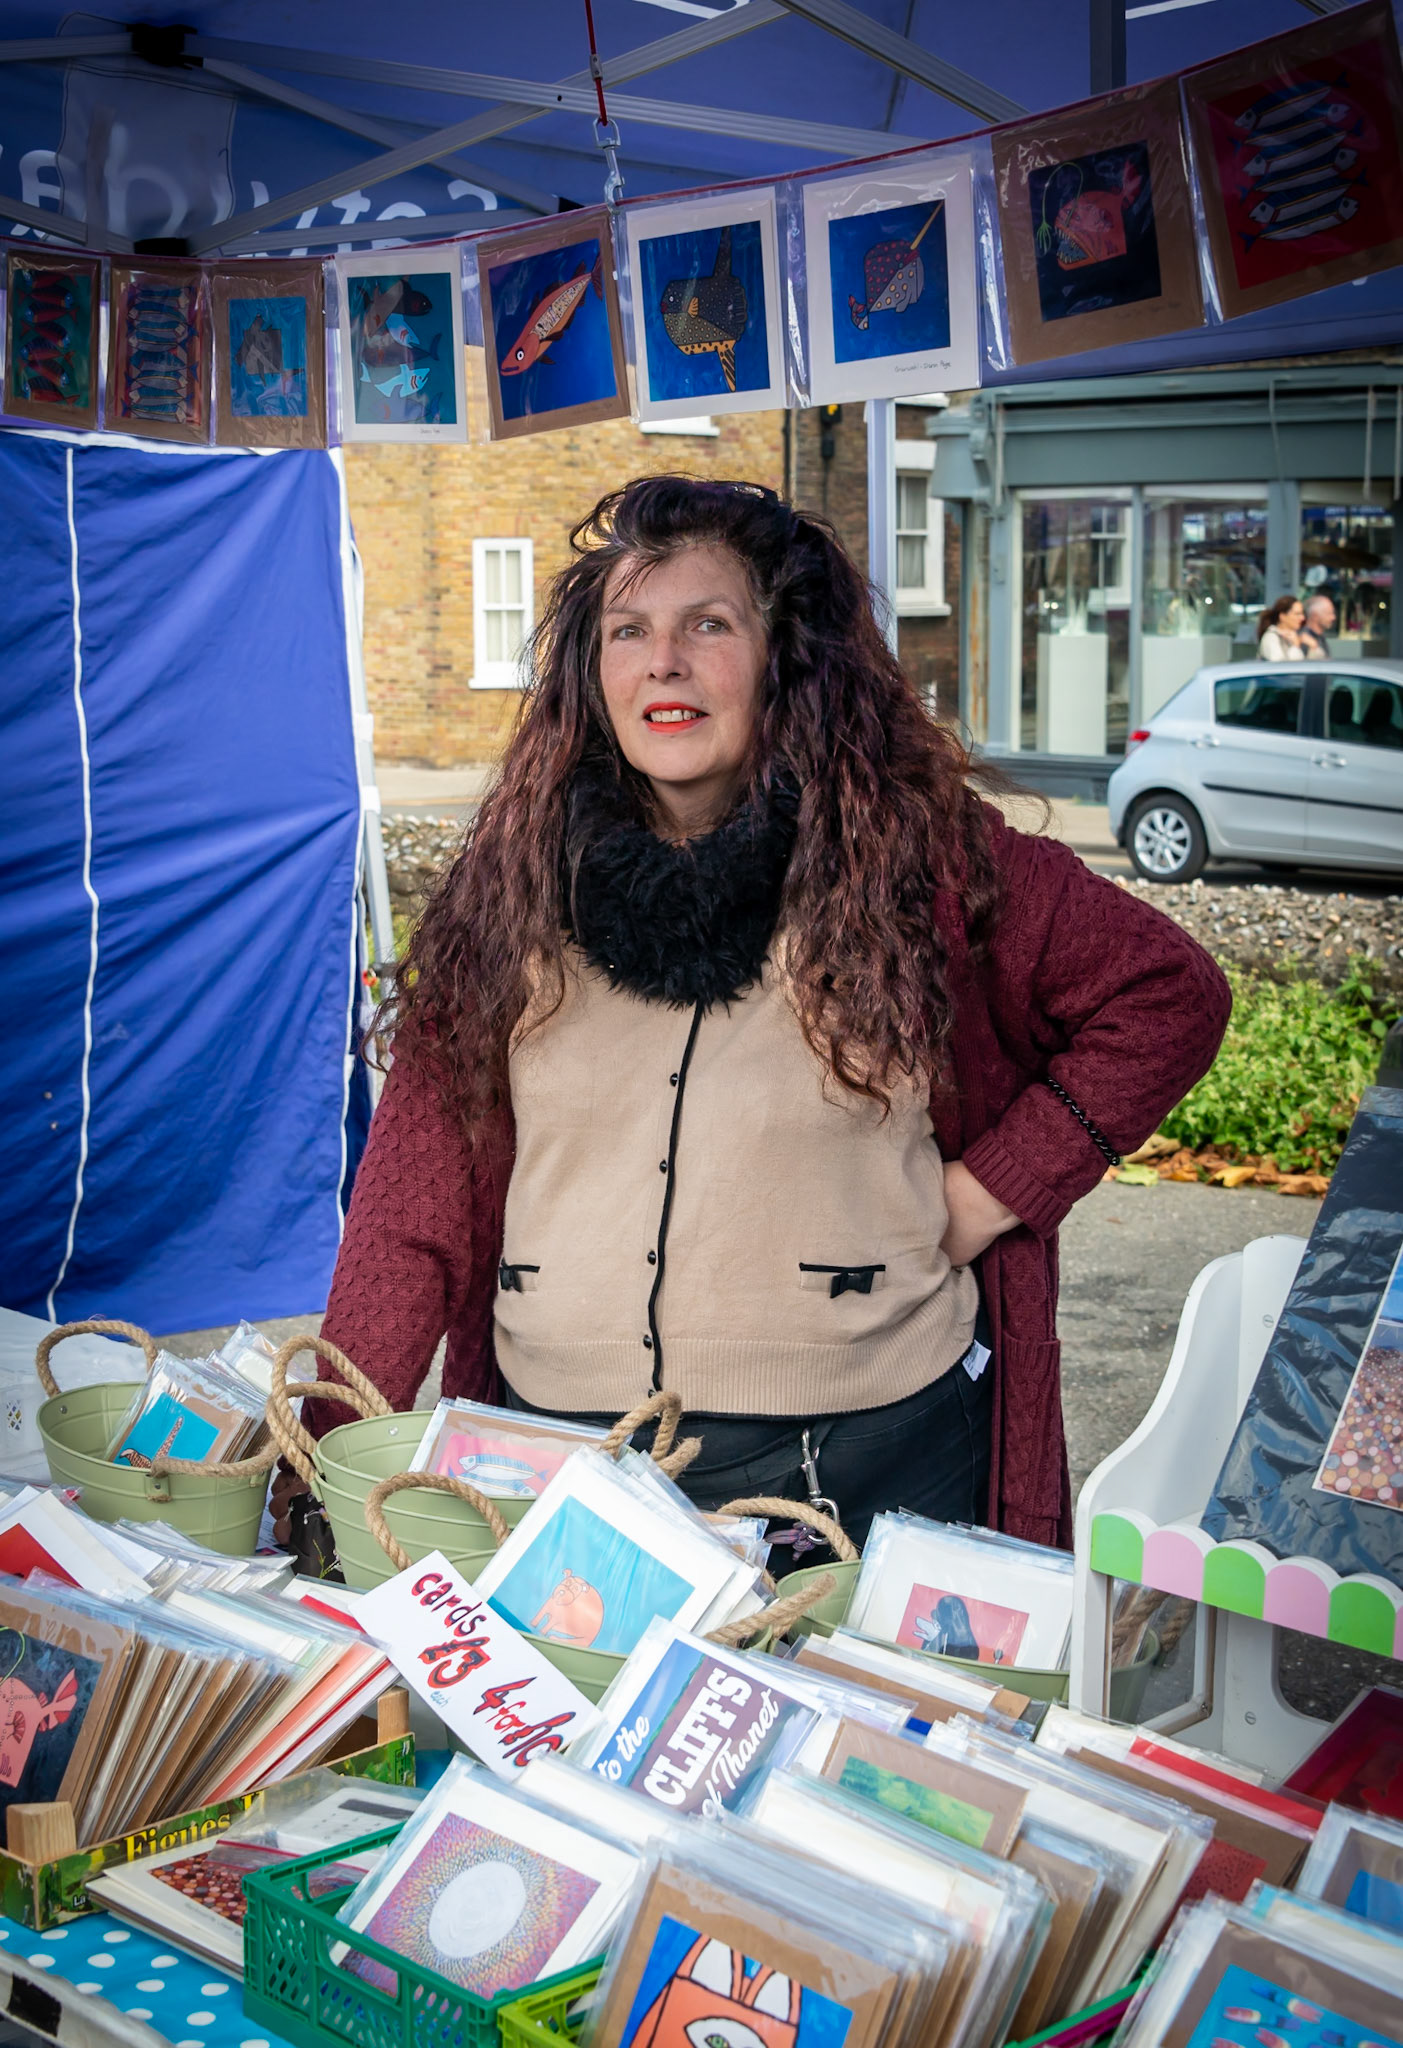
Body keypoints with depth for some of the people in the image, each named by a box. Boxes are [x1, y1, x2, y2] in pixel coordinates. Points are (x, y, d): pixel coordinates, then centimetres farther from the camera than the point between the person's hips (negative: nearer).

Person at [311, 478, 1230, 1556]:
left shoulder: (917, 847, -5)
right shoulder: (519, 873, 2)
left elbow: (1170, 992, 1)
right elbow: (418, 1182, 1)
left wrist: (979, 1197, -5)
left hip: (859, 1456, -2)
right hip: (555, 1456, 2)